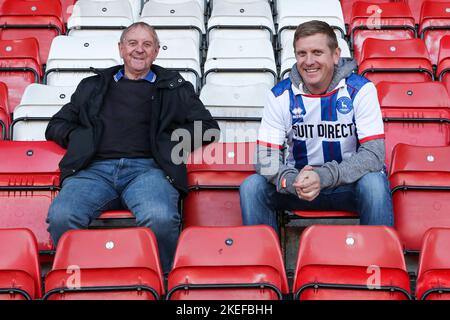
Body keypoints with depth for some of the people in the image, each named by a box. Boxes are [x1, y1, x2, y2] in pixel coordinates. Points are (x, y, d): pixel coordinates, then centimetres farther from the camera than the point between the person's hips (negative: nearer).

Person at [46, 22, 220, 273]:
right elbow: (56, 125, 31)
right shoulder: (93, 86, 31)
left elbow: (208, 127, 19)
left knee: (160, 218, -37)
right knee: (61, 216, -31)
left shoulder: (174, 87, 25)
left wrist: (168, 142, 7)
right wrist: (81, 139, 10)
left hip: (148, 168, -1)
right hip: (95, 169, 2)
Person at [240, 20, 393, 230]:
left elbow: (373, 154, -18)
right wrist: (292, 181, -31)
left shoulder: (360, 90, -11)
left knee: (374, 183, -33)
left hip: (349, 183, -2)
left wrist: (323, 177, -33)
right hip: (298, 178, 2)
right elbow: (266, 158, -9)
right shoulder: (280, 96, -6)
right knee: (251, 187, -22)